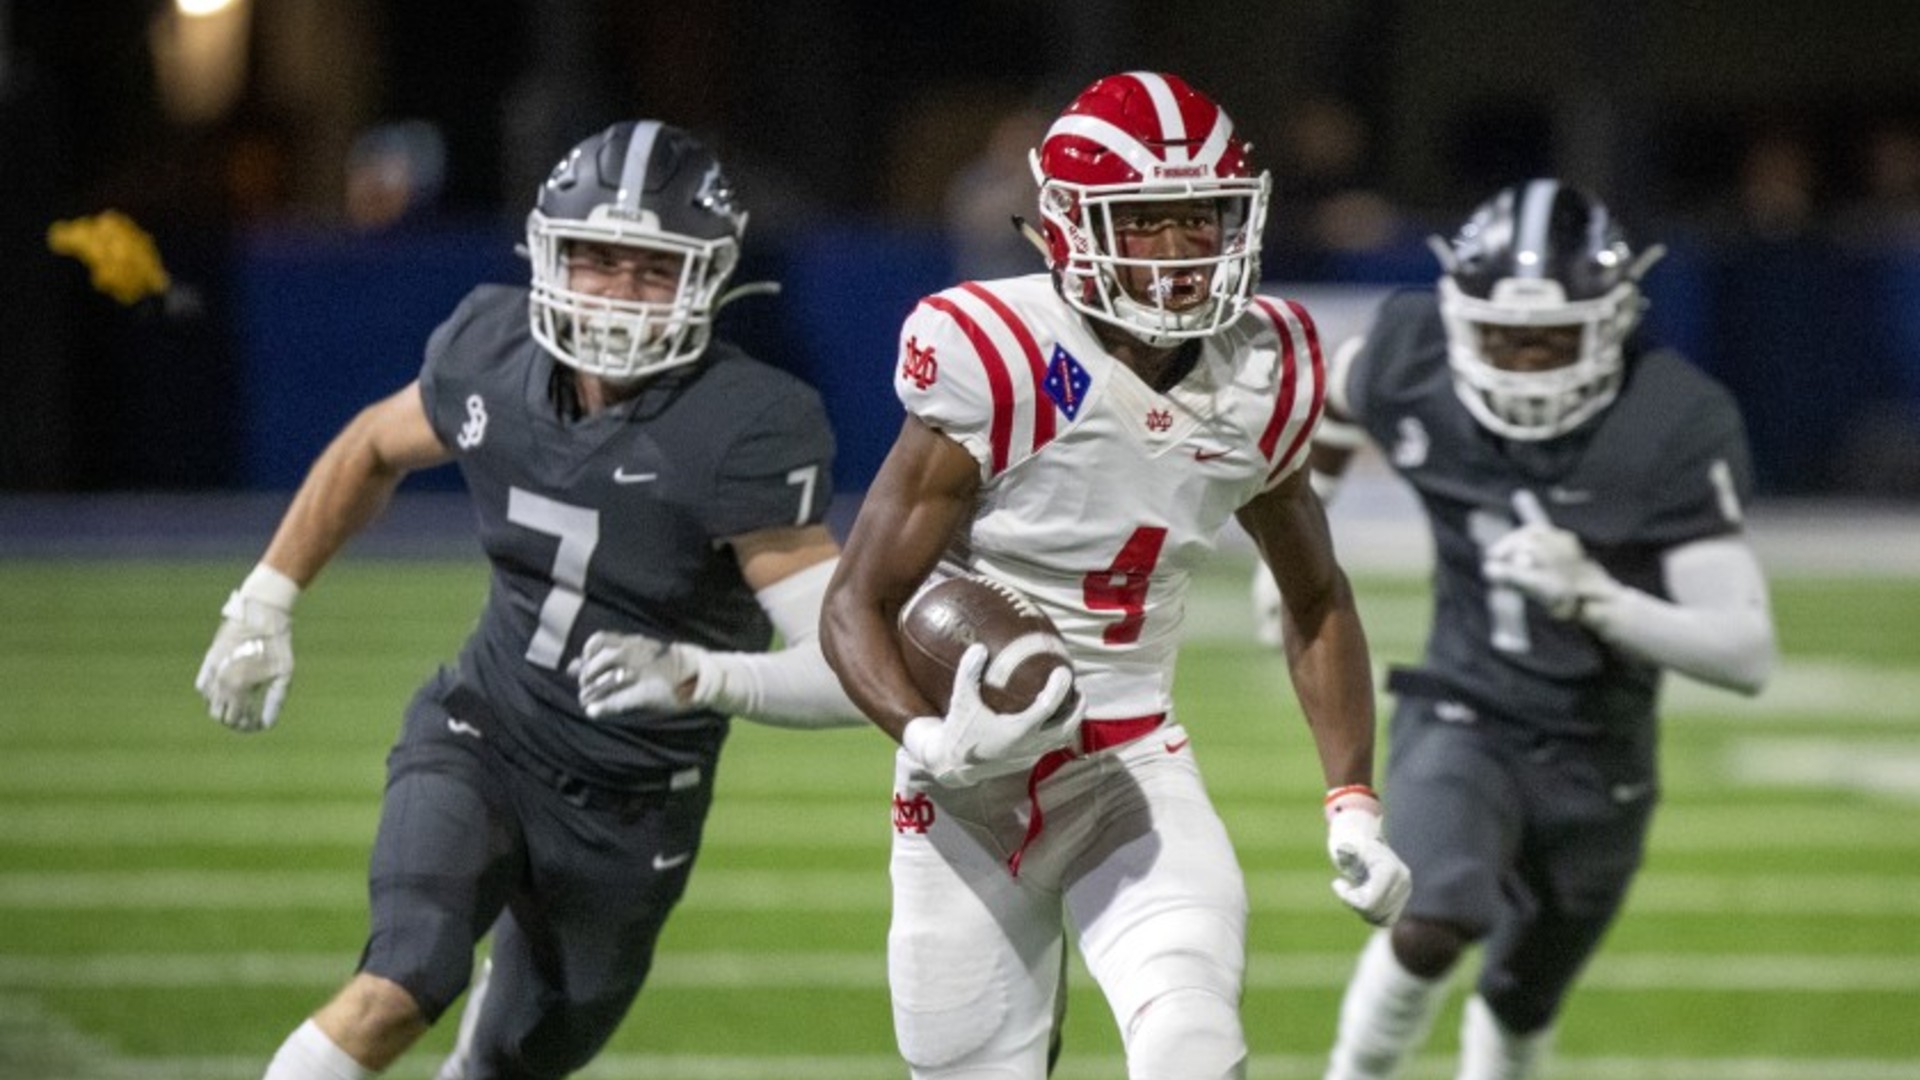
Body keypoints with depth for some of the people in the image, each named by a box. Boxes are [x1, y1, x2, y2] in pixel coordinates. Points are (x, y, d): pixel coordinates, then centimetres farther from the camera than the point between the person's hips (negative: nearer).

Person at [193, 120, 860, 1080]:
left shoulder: (742, 432, -24)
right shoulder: (492, 353, -11)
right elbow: (373, 450, 14)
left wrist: (698, 676, -44)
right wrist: (265, 603, 12)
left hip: (629, 813, -1)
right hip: (481, 739, 1)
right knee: (399, 990, -26)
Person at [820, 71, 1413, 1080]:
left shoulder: (1260, 380, -3)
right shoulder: (999, 369, -19)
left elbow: (1315, 600, 15)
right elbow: (856, 607, -14)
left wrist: (1352, 803, 8)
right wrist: (931, 740, -33)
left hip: (1136, 772, 3)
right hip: (973, 789, -3)